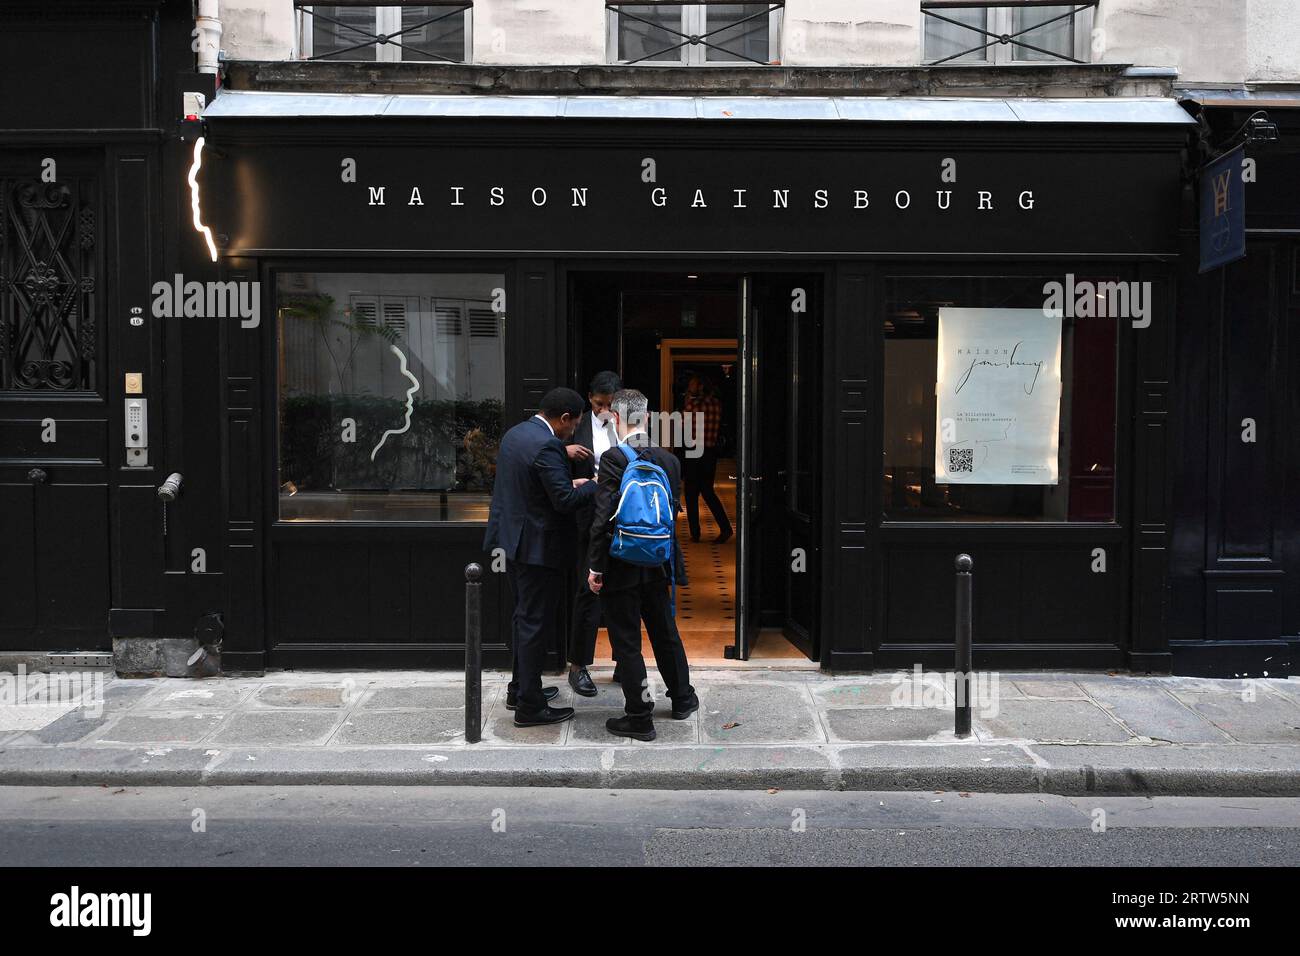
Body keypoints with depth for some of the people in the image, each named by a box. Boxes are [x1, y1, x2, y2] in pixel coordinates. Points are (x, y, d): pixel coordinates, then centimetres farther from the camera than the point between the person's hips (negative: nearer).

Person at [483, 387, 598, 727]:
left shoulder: (515, 433, 9)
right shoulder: (546, 446, -21)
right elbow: (566, 501, -24)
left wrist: (569, 483, 12)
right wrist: (596, 484, -8)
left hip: (513, 541, 10)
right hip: (538, 546, -10)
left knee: (526, 618, 22)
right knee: (536, 623, 0)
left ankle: (520, 688, 33)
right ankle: (529, 706, 9)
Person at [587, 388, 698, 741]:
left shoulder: (613, 458, -17)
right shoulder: (669, 459, 0)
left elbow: (604, 517, -19)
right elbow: (673, 510, 7)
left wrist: (596, 567, -13)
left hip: (620, 566, -6)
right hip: (657, 564, 6)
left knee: (626, 640, 5)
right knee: (665, 631, 21)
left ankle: (639, 718, 12)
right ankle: (682, 698, 37)